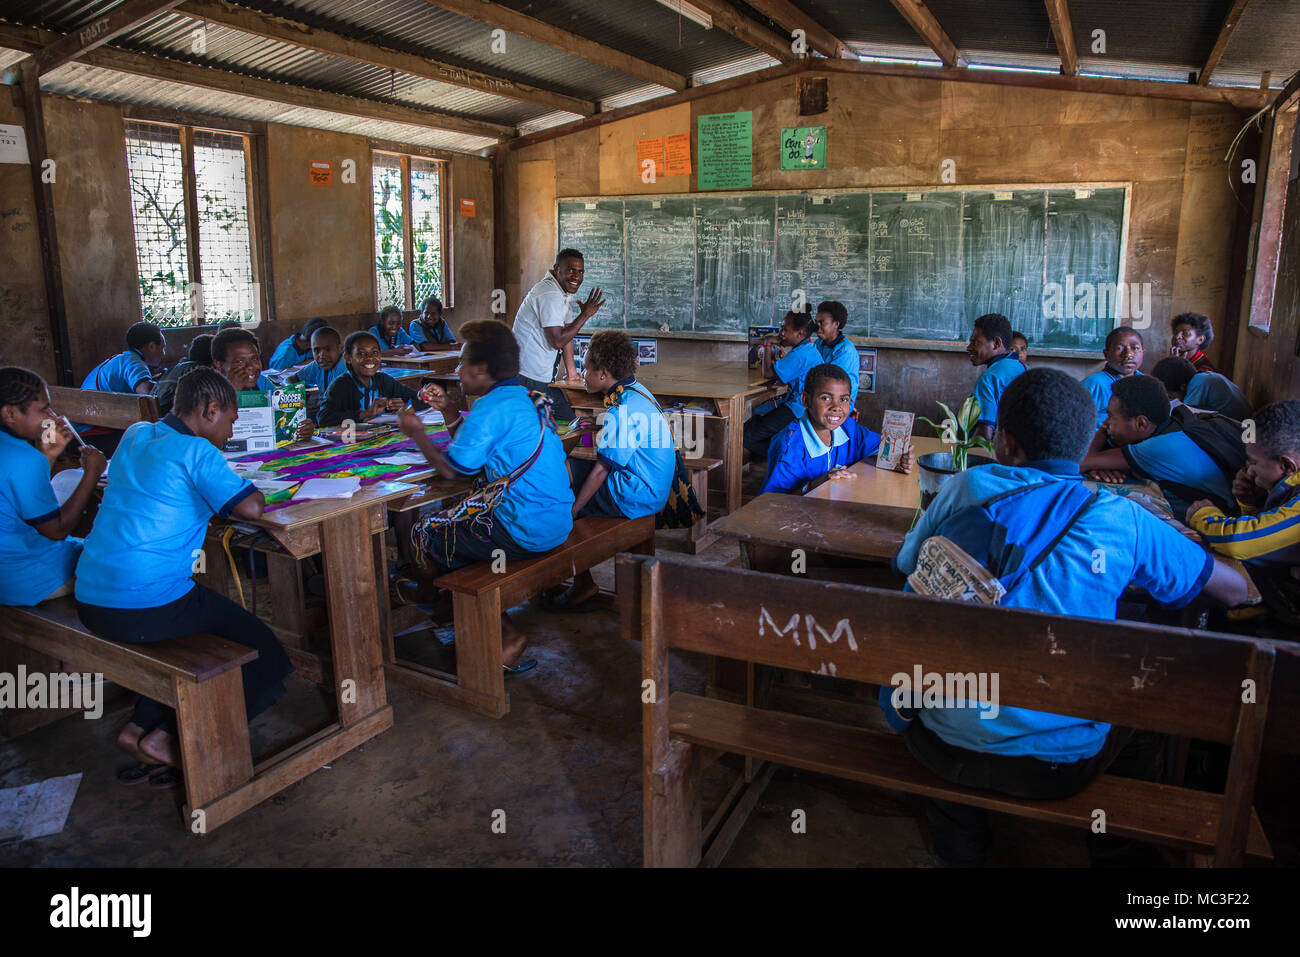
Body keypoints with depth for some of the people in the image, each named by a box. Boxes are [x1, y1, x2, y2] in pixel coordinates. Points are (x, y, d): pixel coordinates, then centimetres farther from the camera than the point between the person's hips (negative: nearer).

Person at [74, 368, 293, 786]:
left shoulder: (135, 435, 12)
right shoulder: (196, 452, -12)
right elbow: (251, 508, -20)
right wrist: (251, 487, 3)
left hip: (89, 599, 9)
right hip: (145, 608, -8)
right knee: (265, 654, 5)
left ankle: (140, 727, 20)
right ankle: (169, 738, 3)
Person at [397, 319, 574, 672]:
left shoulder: (493, 407, -17)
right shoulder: (524, 397, 12)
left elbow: (451, 468, -13)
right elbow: (473, 449, 21)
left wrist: (417, 432, 2)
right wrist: (449, 410, 14)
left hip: (525, 533, -10)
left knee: (424, 537, 5)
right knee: (451, 518, 26)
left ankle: (505, 633, 8)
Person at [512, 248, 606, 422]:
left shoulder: (564, 292, 14)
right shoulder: (550, 295, -18)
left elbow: (566, 331, 18)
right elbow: (557, 341, -22)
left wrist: (571, 373, 17)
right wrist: (585, 314, -15)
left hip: (542, 378, 10)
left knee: (568, 419, 7)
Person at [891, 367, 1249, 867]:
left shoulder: (963, 488, -4)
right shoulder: (1122, 520, -5)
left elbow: (905, 564, 13)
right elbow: (1235, 589, 9)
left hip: (941, 746, 0)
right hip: (1058, 767, 0)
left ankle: (958, 842, 45)